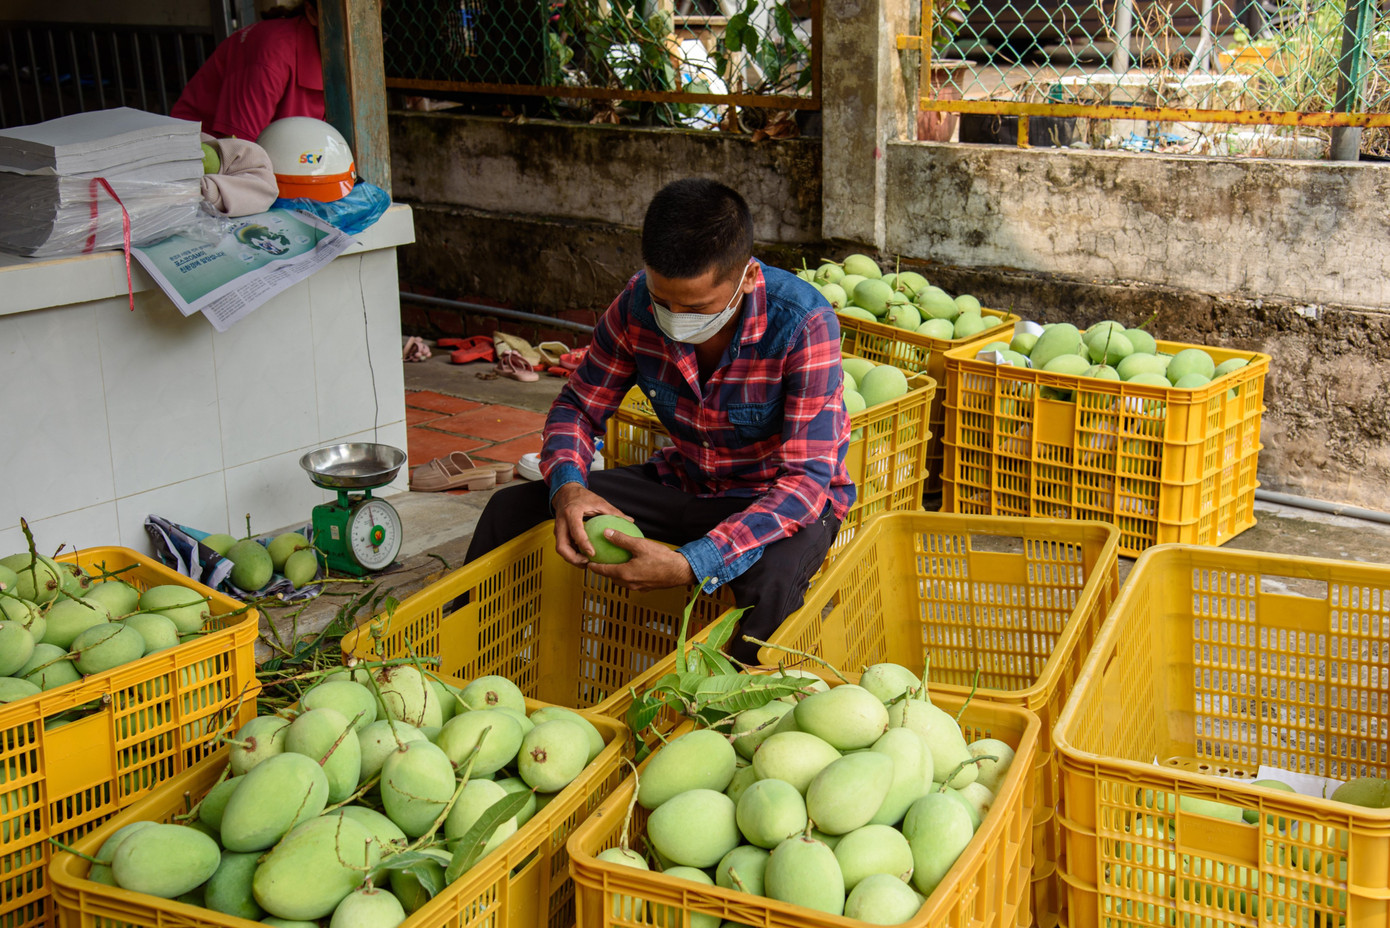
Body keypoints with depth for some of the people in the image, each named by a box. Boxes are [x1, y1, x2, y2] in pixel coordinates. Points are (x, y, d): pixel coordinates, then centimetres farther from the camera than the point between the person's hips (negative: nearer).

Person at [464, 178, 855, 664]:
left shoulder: (804, 324, -28)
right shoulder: (638, 304, -14)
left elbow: (806, 479, -31)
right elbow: (577, 407, -1)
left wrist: (692, 565, -42)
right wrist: (567, 487, -25)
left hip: (782, 501, -4)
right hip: (684, 485, 5)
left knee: (770, 576, -41)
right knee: (511, 509, -9)